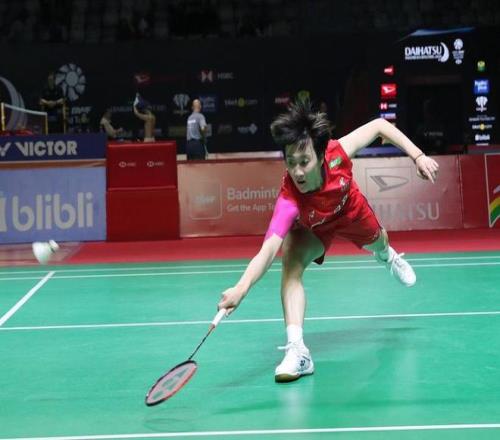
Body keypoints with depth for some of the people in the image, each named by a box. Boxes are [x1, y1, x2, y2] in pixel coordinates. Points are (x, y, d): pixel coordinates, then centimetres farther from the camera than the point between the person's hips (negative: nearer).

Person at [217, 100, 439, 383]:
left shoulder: (337, 154, -44)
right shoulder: (289, 201, -49)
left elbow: (379, 125, -27)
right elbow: (268, 251, -60)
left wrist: (418, 156, -32)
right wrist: (241, 289, -77)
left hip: (350, 210, 3)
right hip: (312, 227, -3)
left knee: (377, 242, 32)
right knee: (291, 265, -32)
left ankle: (388, 256, 73)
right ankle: (297, 350, -29)